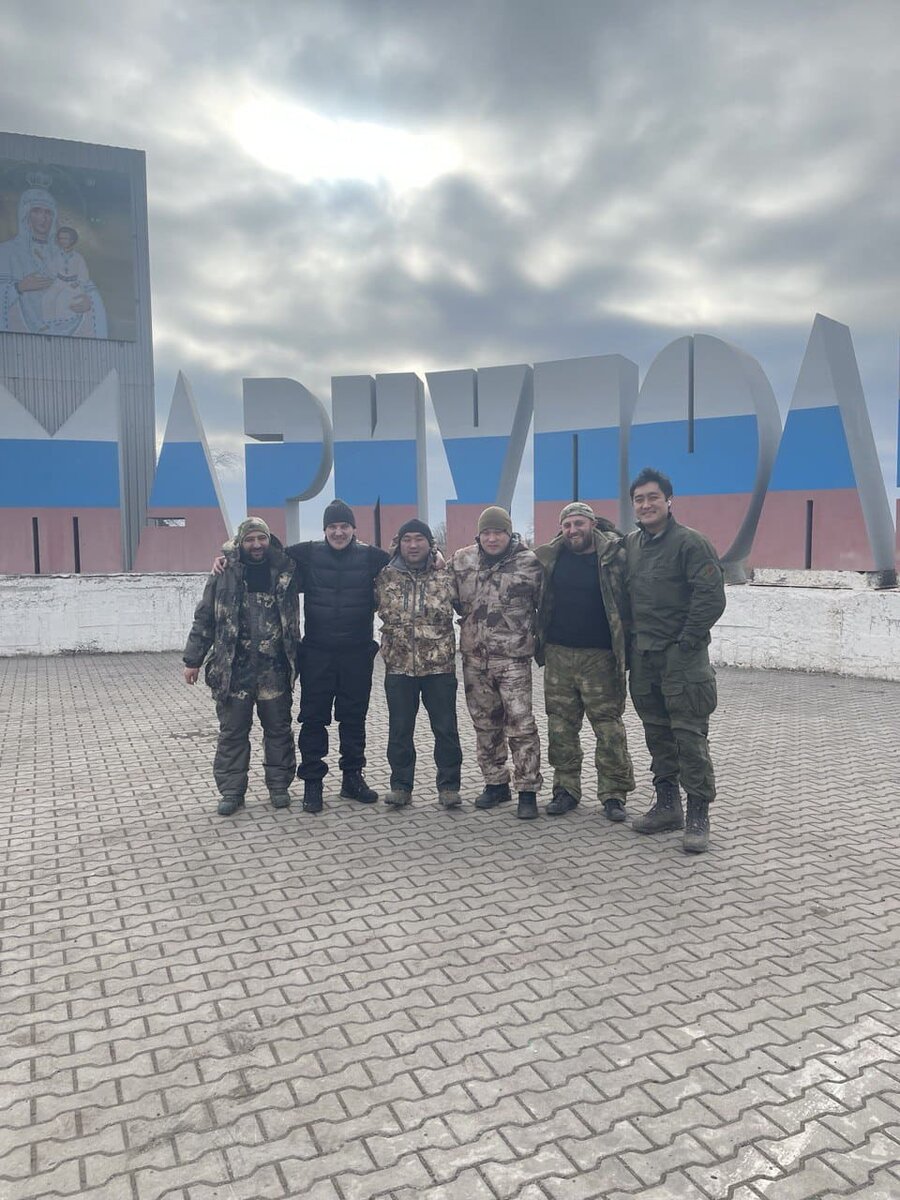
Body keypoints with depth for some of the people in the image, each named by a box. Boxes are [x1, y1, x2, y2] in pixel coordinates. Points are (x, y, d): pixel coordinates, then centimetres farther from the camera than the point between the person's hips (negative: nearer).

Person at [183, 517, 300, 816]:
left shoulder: (285, 572, 2)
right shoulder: (224, 574, 0)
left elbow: (293, 620, 13)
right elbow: (204, 620, 3)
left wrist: (294, 659, 4)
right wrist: (193, 660, 2)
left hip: (274, 670, 1)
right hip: (233, 669, -1)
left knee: (278, 729, 10)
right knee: (232, 731, 7)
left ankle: (279, 786, 24)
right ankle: (231, 791, 18)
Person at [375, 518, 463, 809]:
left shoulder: (445, 578, 1)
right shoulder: (385, 578, 3)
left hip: (440, 665, -1)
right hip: (398, 665, 1)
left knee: (446, 728, 5)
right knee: (399, 729, 8)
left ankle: (448, 785, 17)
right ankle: (400, 785, 21)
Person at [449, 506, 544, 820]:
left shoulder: (529, 562, -6)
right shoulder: (461, 560, 4)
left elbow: (546, 605, 2)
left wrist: (540, 640, 3)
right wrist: (467, 620, 11)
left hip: (513, 657, -4)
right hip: (474, 657, 4)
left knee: (520, 724, -5)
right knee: (485, 723, 13)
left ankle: (528, 791, 5)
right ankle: (495, 783, 27)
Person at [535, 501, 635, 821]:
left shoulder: (614, 557, -5)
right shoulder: (550, 557, 7)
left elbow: (626, 604, -5)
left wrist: (625, 650, -10)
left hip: (599, 657, -4)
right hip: (558, 654, 4)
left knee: (608, 726, -1)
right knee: (561, 726, 9)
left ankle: (614, 794, 8)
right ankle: (565, 789, 20)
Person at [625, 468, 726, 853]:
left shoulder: (689, 542, -9)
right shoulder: (630, 544, 11)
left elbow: (712, 597, -15)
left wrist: (686, 641, -15)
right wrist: (630, 641, 13)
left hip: (681, 657, -7)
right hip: (642, 657, 7)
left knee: (689, 736, -3)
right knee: (657, 733, 14)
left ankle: (698, 815, 7)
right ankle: (667, 805, 26)